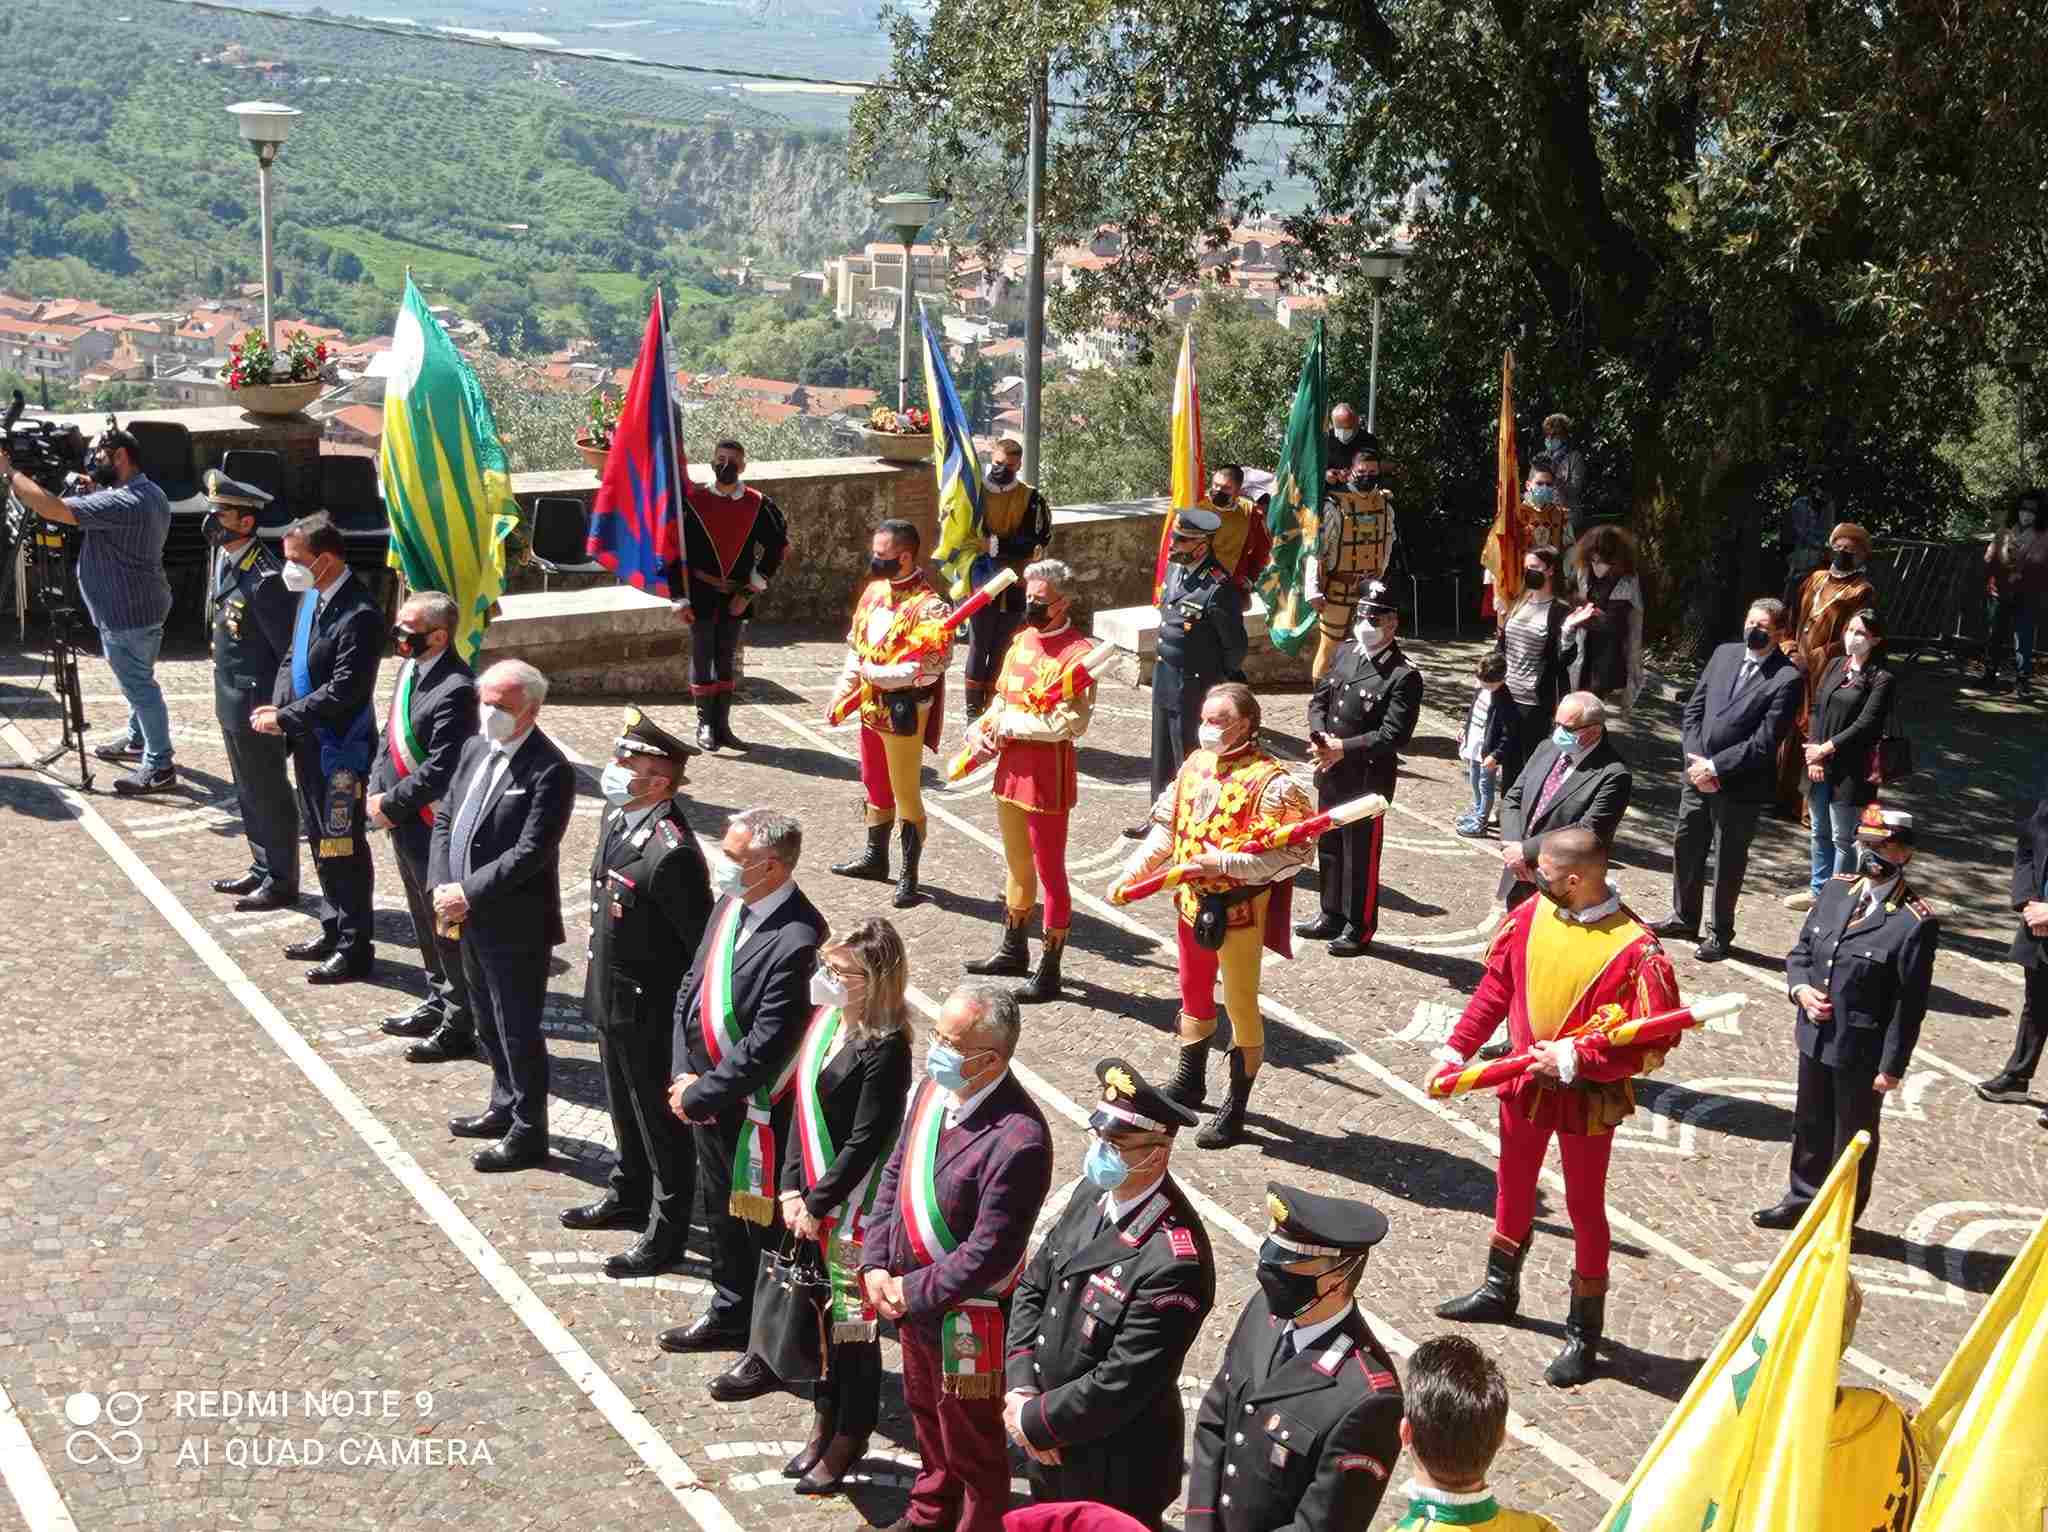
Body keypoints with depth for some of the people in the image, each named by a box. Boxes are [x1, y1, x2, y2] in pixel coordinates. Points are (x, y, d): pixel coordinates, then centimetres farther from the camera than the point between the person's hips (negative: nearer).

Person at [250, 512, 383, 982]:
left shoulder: (359, 615, -22)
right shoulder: (310, 596, 6)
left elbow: (344, 690, -25)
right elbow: (292, 657, 15)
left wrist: (284, 716, -19)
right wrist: (278, 705, -2)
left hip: (340, 748, -9)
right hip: (309, 742, 9)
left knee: (344, 847, 1)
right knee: (321, 842, 19)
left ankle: (354, 947, 11)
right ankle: (333, 931, 32)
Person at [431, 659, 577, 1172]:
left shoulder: (550, 770, -19)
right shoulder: (475, 748, 6)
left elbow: (530, 852, -23)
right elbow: (445, 818, 10)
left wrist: (467, 893, -21)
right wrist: (441, 888, -3)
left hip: (516, 925, -8)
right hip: (470, 918, 8)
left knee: (519, 1031, 3)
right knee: (489, 1025, 22)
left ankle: (527, 1134, 16)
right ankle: (505, 1108, 39)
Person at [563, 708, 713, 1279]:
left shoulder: (670, 852, -29)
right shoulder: (616, 814, 0)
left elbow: (704, 943, -24)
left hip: (650, 1009, -9)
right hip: (610, 996, 9)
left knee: (661, 1118, 7)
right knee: (624, 1105, 26)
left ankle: (665, 1234, 21)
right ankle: (629, 1197, 45)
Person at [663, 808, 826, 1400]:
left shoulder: (795, 940, -29)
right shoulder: (731, 904, -2)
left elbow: (765, 1048, -27)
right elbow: (692, 984, 7)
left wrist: (700, 1095, -17)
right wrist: (684, 1073, -2)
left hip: (759, 1108, -9)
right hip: (708, 1090, 9)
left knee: (768, 1227, 9)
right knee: (722, 1211, 26)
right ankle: (731, 1313, 47)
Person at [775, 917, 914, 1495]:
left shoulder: (885, 1048, -20)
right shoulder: (825, 1019, 3)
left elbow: (865, 1142, -19)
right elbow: (803, 1105, 7)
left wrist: (817, 1202, -13)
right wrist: (792, 1188, 0)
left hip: (854, 1204, -7)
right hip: (811, 1199, 7)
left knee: (853, 1319, 7)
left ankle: (850, 1437, 22)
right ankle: (825, 1420, 34)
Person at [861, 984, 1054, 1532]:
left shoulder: (1018, 1140, -32)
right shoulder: (934, 1088, -6)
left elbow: (990, 1252, -28)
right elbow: (895, 1173, 6)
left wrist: (913, 1292, -17)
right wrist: (876, 1265, -3)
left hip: (968, 1317, -8)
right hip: (912, 1301, 8)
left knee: (971, 1443, 14)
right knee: (927, 1417, 30)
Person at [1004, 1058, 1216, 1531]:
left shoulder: (1174, 1262, -32)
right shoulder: (1092, 1193, -6)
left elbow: (1120, 1383, -28)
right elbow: (1033, 1286, 4)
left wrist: (1033, 1421, -15)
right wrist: (1021, 1388, -8)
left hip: (1115, 1474, -7)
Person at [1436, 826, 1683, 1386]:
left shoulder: (1634, 950, -25)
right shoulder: (1532, 913, -9)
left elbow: (1650, 1045, -22)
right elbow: (1495, 986, 2)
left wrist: (1573, 1061, -27)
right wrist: (1456, 1050, 0)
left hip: (1587, 1098, -6)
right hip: (1524, 1082, 6)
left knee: (1584, 1209, 9)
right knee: (1513, 1187, 24)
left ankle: (1584, 1333, 24)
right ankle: (1499, 1291, 46)